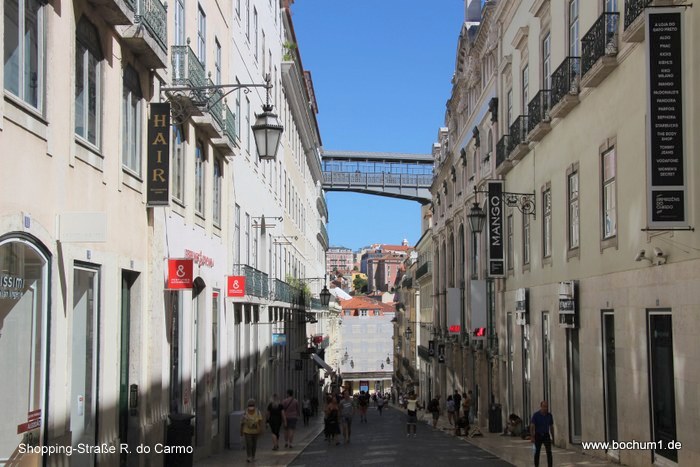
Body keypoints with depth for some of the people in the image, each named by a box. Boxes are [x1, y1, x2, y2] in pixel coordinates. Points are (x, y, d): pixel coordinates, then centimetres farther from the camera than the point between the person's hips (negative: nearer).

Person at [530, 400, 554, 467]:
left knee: (549, 452, -10)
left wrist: (553, 437, 8)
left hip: (546, 436, 2)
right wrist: (532, 437, -21)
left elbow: (551, 427, 8)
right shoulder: (536, 415, -12)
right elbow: (532, 426, -14)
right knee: (537, 452, 6)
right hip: (538, 436, -2)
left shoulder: (549, 415, -1)